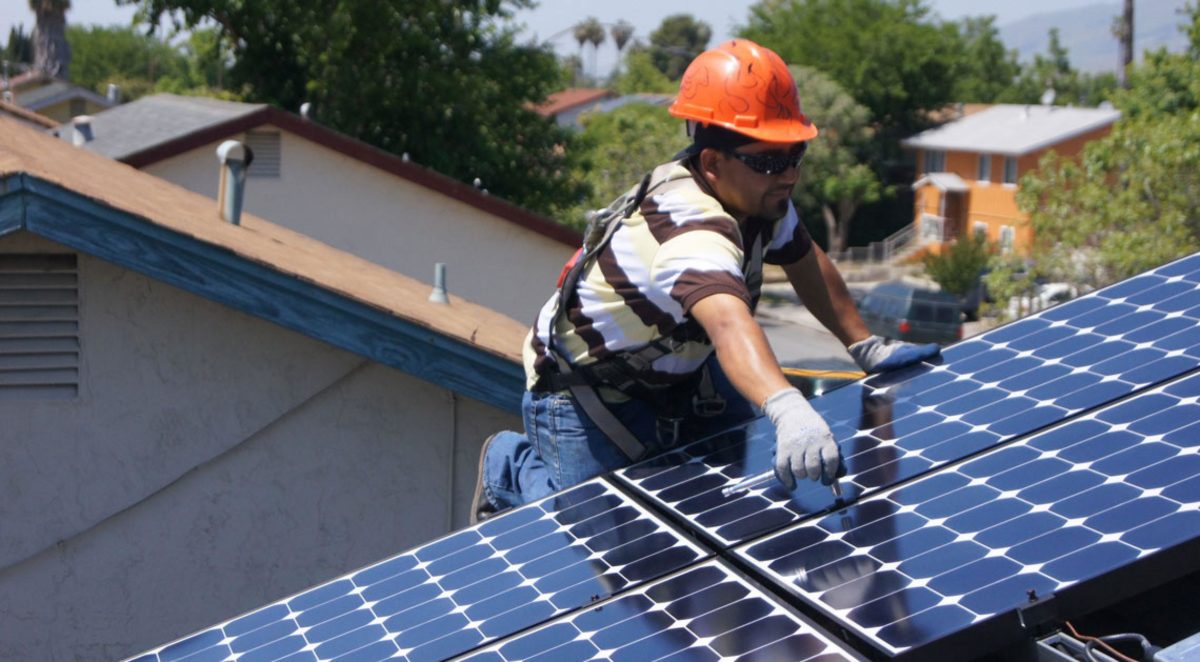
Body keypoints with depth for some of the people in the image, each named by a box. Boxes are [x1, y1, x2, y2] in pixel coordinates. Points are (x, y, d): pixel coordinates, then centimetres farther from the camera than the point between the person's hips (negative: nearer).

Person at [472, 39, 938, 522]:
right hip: (587, 388, -8)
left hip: (676, 365, 9)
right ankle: (510, 465, 14)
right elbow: (730, 323, -60)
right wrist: (787, 408, -77)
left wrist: (865, 347, 2)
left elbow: (805, 262, 9)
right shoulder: (692, 230, -40)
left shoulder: (757, 192, -10)